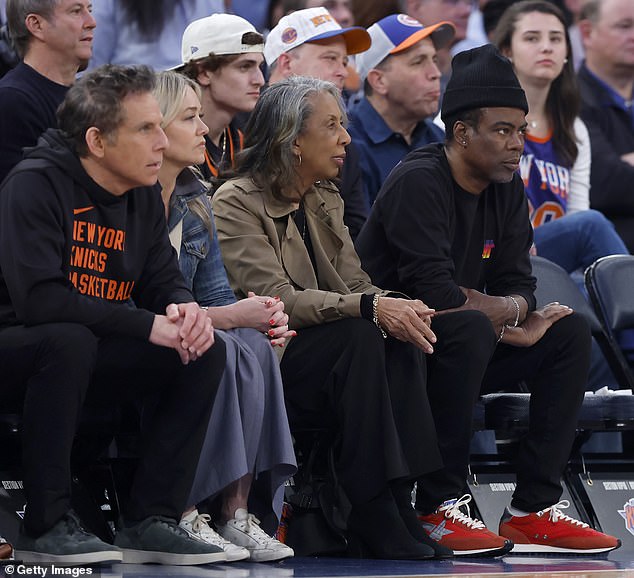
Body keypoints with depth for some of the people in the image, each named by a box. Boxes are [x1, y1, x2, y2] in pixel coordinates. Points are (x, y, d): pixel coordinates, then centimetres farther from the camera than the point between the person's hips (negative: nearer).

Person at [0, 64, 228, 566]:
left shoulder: (144, 197, 4)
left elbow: (163, 281, 8)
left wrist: (185, 309, -19)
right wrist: (147, 325, -29)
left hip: (86, 357, 7)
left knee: (206, 352, -8)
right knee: (69, 339, -38)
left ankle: (150, 522, -9)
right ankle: (45, 525, -28)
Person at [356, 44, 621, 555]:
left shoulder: (506, 188, 8)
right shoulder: (419, 182, -18)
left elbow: (520, 288, 6)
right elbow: (436, 295, -27)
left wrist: (502, 310, -17)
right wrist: (502, 314, -12)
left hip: (461, 345, 9)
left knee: (568, 330, -4)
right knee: (470, 327, -35)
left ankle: (534, 508, -10)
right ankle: (438, 509, -29)